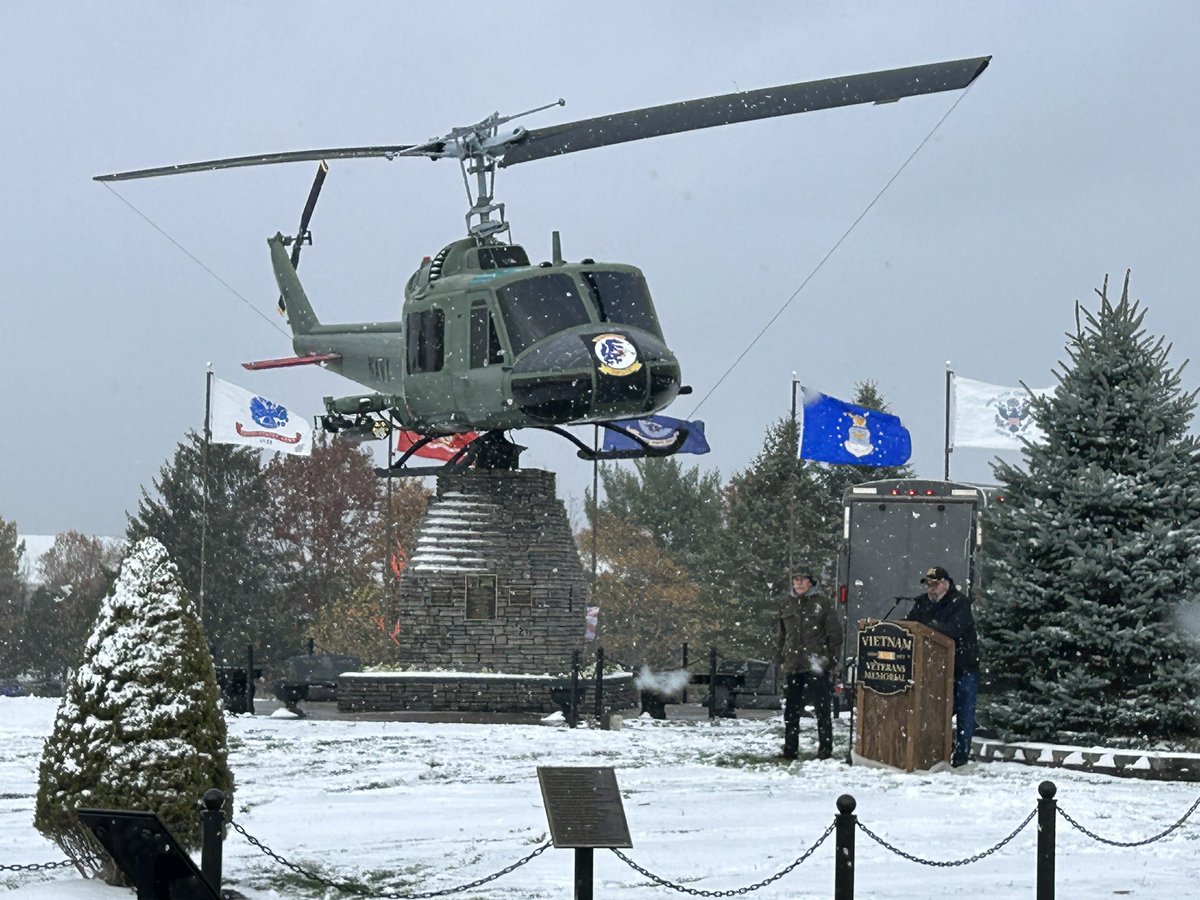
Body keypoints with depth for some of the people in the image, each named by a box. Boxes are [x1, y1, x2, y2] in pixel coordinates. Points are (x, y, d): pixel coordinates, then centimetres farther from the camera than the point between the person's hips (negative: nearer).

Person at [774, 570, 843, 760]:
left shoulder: (822, 604, -1)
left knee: (822, 709, 0)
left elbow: (834, 635, 0)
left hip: (816, 665, -4)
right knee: (791, 709, 7)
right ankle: (790, 749, 14)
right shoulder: (786, 605, 11)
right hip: (792, 666, 4)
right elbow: (781, 635, 18)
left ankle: (825, 749, 5)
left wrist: (832, 661, -5)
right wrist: (780, 659, 11)